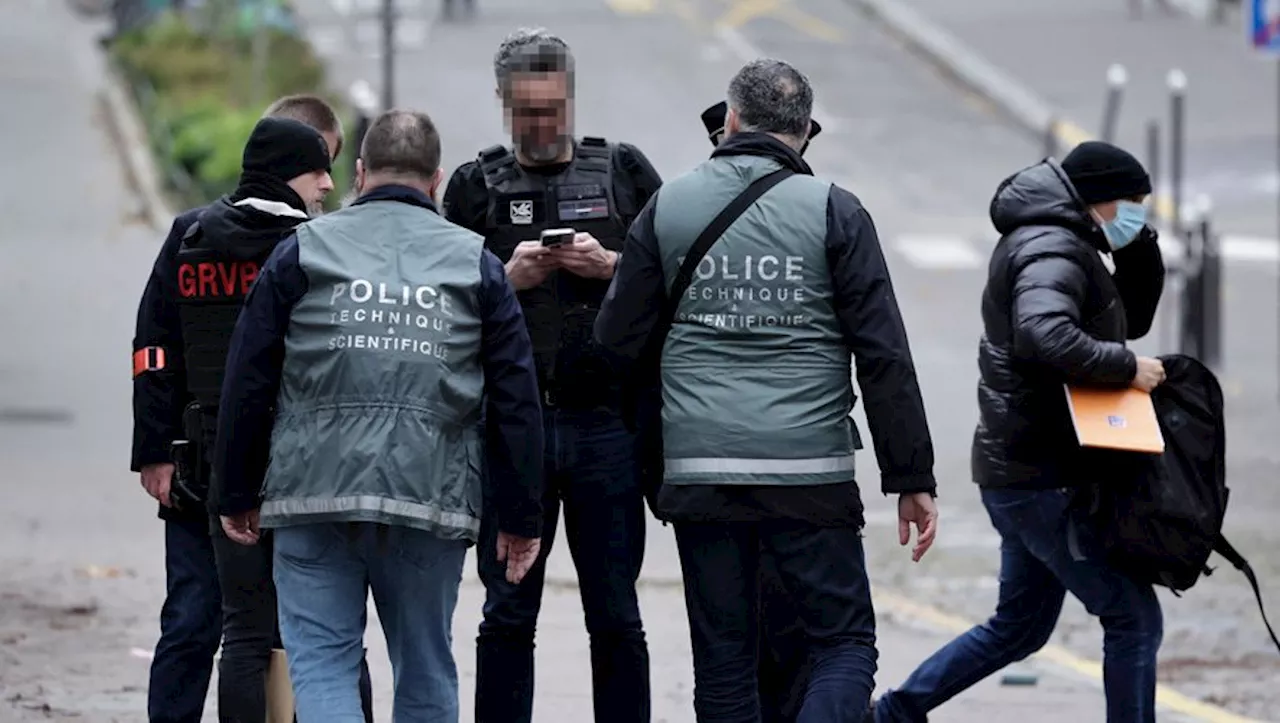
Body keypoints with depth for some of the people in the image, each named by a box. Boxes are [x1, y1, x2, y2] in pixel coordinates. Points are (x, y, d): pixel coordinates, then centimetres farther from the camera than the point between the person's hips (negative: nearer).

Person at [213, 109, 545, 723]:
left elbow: (247, 383, 5)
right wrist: (521, 517, 12)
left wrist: (238, 494, 13)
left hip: (313, 494, -1)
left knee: (321, 664, -1)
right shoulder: (475, 263, 10)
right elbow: (516, 401, 8)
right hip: (432, 501, 1)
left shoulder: (302, 251, 7)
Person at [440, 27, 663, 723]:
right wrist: (508, 279, -10)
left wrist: (610, 266, -10)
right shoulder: (476, 187, 10)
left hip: (605, 423, 0)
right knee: (508, 614, 2)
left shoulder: (623, 171, 10)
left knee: (615, 617, 3)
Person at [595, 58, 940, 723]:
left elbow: (617, 338, 7)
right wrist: (912, 478, 1)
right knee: (844, 643, 4)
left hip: (698, 473, 2)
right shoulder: (832, 211, 0)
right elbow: (884, 356, -3)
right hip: (809, 472, -2)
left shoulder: (668, 207, 6)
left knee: (723, 657, 10)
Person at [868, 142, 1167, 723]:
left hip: (1024, 474, 11)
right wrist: (1126, 369, -24)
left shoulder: (1059, 247, 18)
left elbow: (1131, 320, 26)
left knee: (1020, 625, 20)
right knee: (1133, 617, -7)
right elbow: (1045, 336, -35)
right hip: (1044, 477, -11)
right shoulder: (1052, 251, -15)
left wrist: (1139, 247, 11)